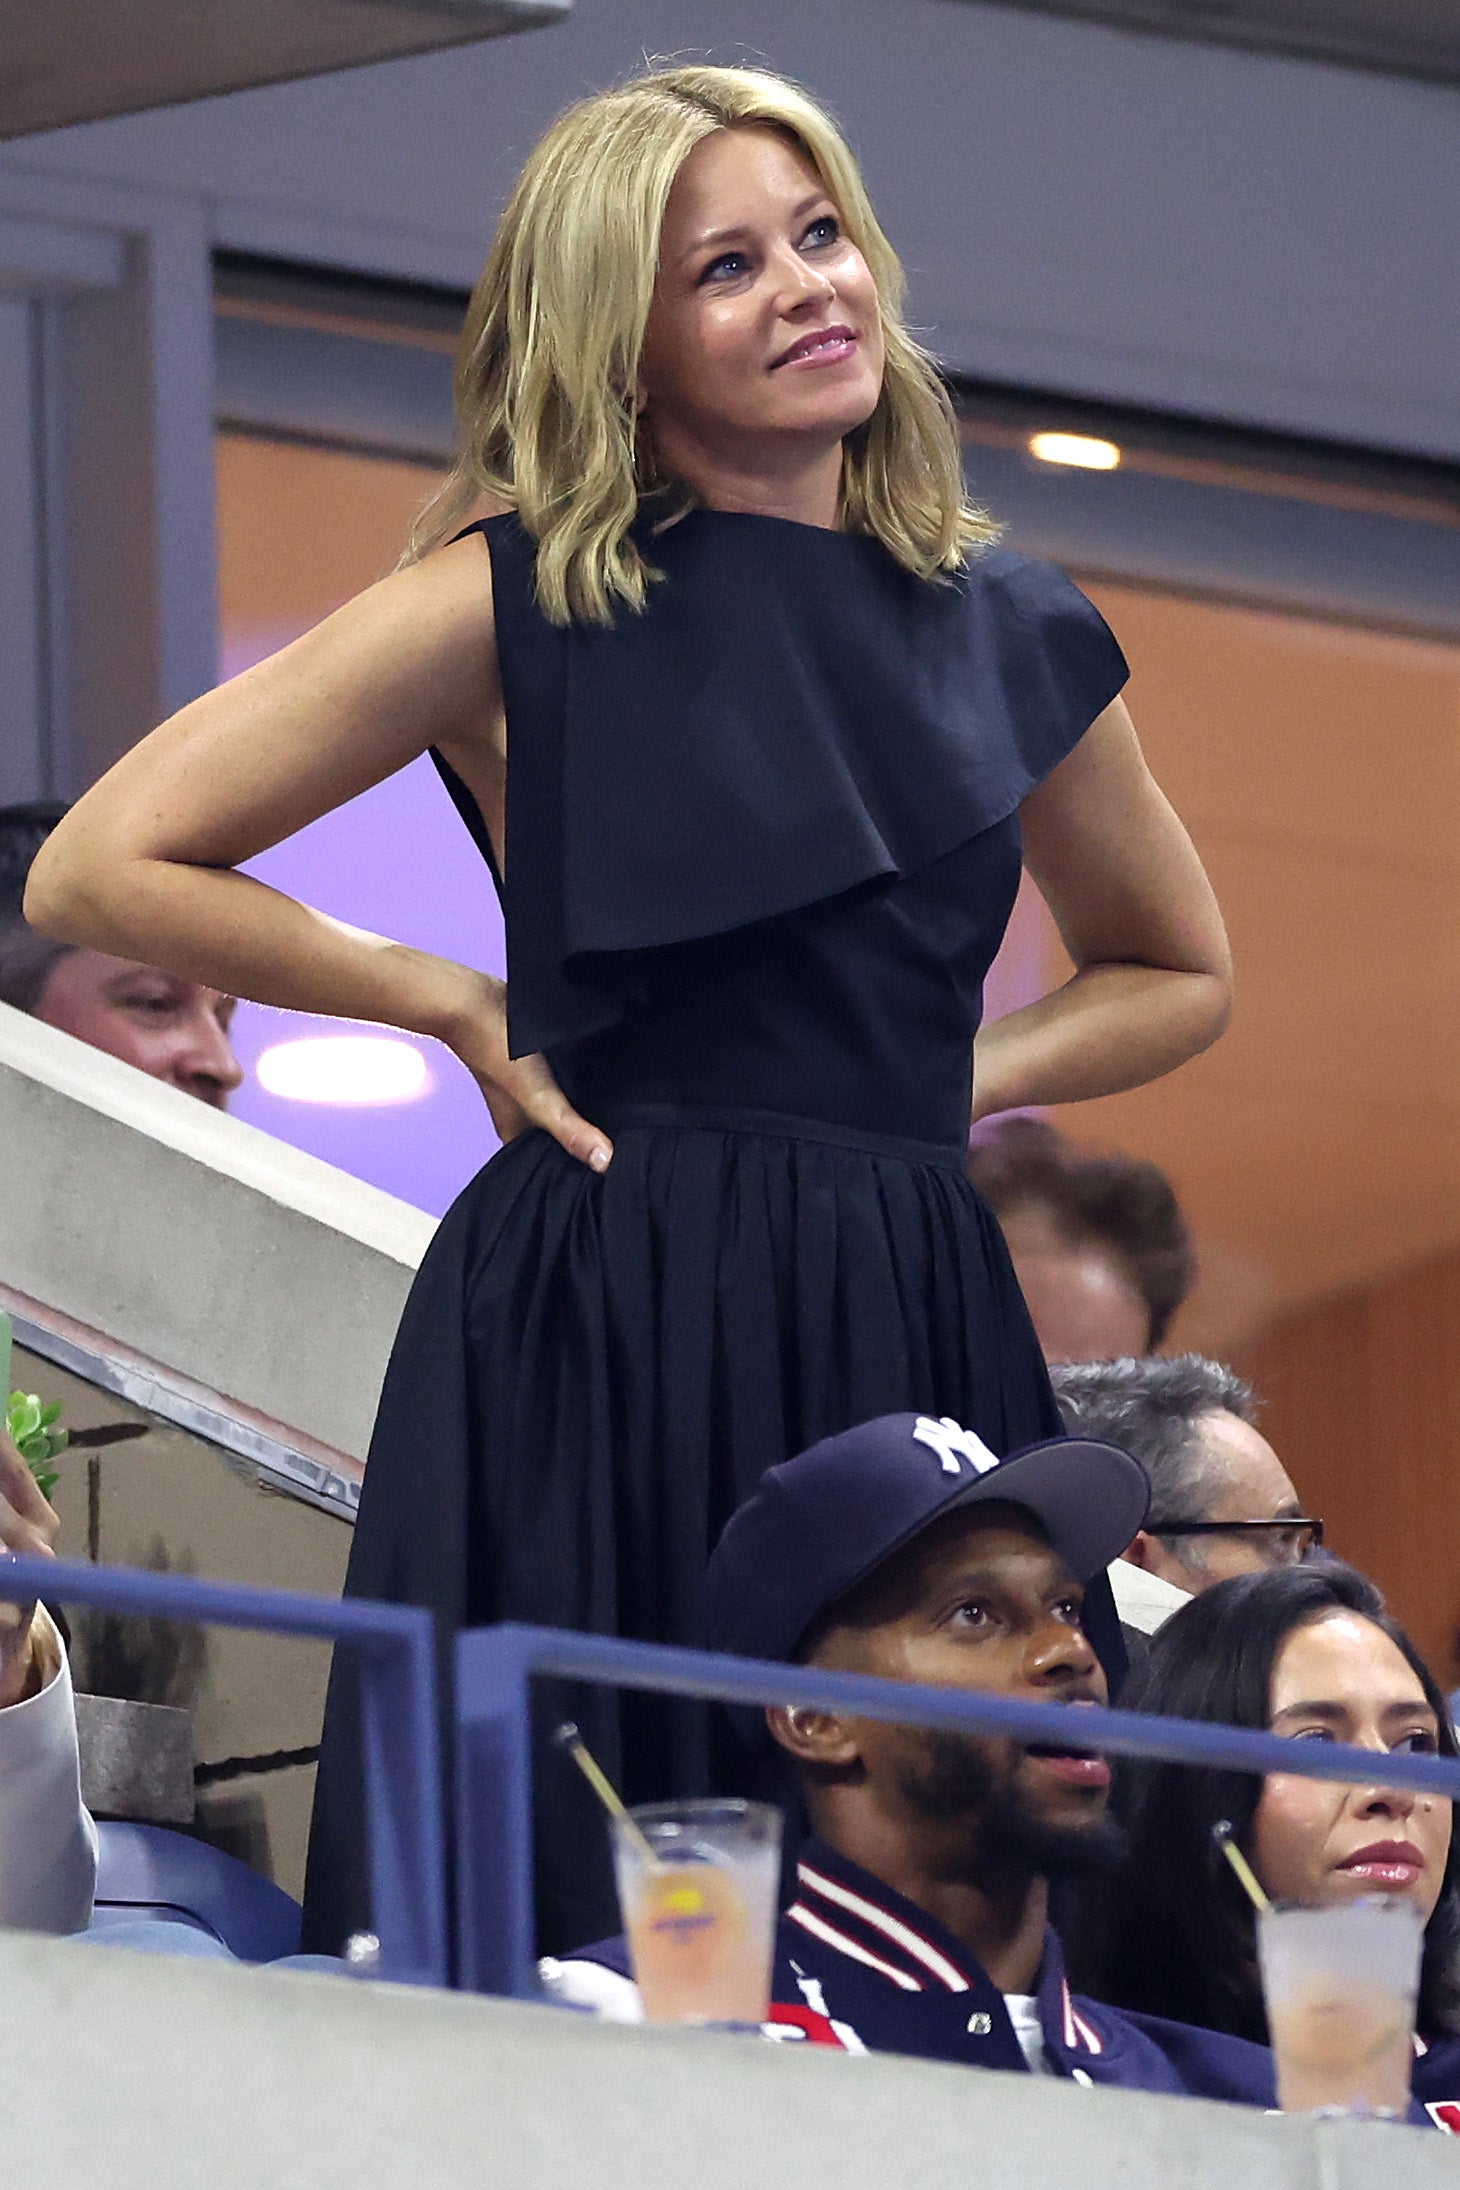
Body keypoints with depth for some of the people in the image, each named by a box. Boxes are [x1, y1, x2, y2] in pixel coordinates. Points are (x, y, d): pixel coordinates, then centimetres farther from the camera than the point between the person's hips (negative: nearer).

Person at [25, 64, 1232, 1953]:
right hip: (599, 1349, -4)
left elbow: (1174, 974, 28)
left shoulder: (1008, 636, 11)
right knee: (574, 1930, -5)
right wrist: (456, 1007, -1)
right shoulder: (520, 605, -1)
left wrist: (946, 1076, 10)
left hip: (918, 1344, 4)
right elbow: (103, 869, -2)